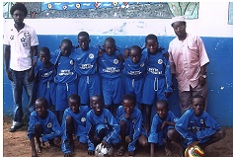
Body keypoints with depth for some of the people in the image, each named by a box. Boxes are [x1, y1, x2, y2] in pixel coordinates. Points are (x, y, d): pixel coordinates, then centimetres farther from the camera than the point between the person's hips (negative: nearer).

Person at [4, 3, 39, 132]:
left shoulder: (30, 31, -4)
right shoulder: (8, 31, 4)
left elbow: (34, 52, -3)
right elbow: (6, 51, 8)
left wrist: (33, 70, -7)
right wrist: (6, 69, 5)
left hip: (27, 69, -2)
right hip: (14, 69, 3)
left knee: (31, 96, 3)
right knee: (16, 97, 10)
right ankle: (17, 121, 20)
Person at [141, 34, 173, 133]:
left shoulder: (164, 54, -11)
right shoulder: (145, 54, -3)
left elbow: (168, 71, -9)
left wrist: (168, 88, -10)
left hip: (161, 81, -2)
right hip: (149, 81, 2)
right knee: (147, 104, 4)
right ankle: (147, 126, 18)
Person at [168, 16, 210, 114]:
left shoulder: (195, 39, -3)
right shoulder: (172, 44, 4)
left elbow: (203, 58, -3)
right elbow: (172, 63, 8)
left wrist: (203, 75, -9)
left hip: (197, 80, -2)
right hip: (182, 82, 3)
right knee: (185, 109, 8)